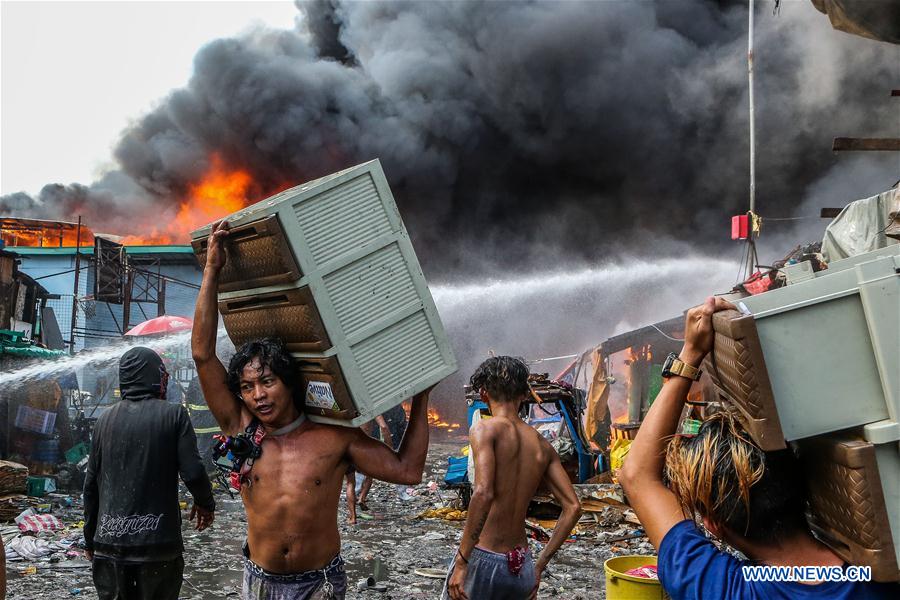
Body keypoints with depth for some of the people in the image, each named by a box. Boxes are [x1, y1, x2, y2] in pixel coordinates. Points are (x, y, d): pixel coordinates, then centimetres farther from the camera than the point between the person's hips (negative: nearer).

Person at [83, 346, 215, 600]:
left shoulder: (105, 420, 5)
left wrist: (90, 538, 19)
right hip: (157, 542, -3)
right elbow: (192, 472, -12)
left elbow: (91, 484, 8)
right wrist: (205, 504, 8)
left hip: (110, 543, 3)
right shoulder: (174, 415, -6)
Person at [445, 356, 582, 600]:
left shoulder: (486, 429, -8)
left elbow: (483, 493, -22)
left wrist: (461, 562, -19)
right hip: (521, 569, 6)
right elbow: (573, 507, 5)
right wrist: (540, 565, 12)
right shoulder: (542, 445, 9)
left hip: (483, 561, -5)